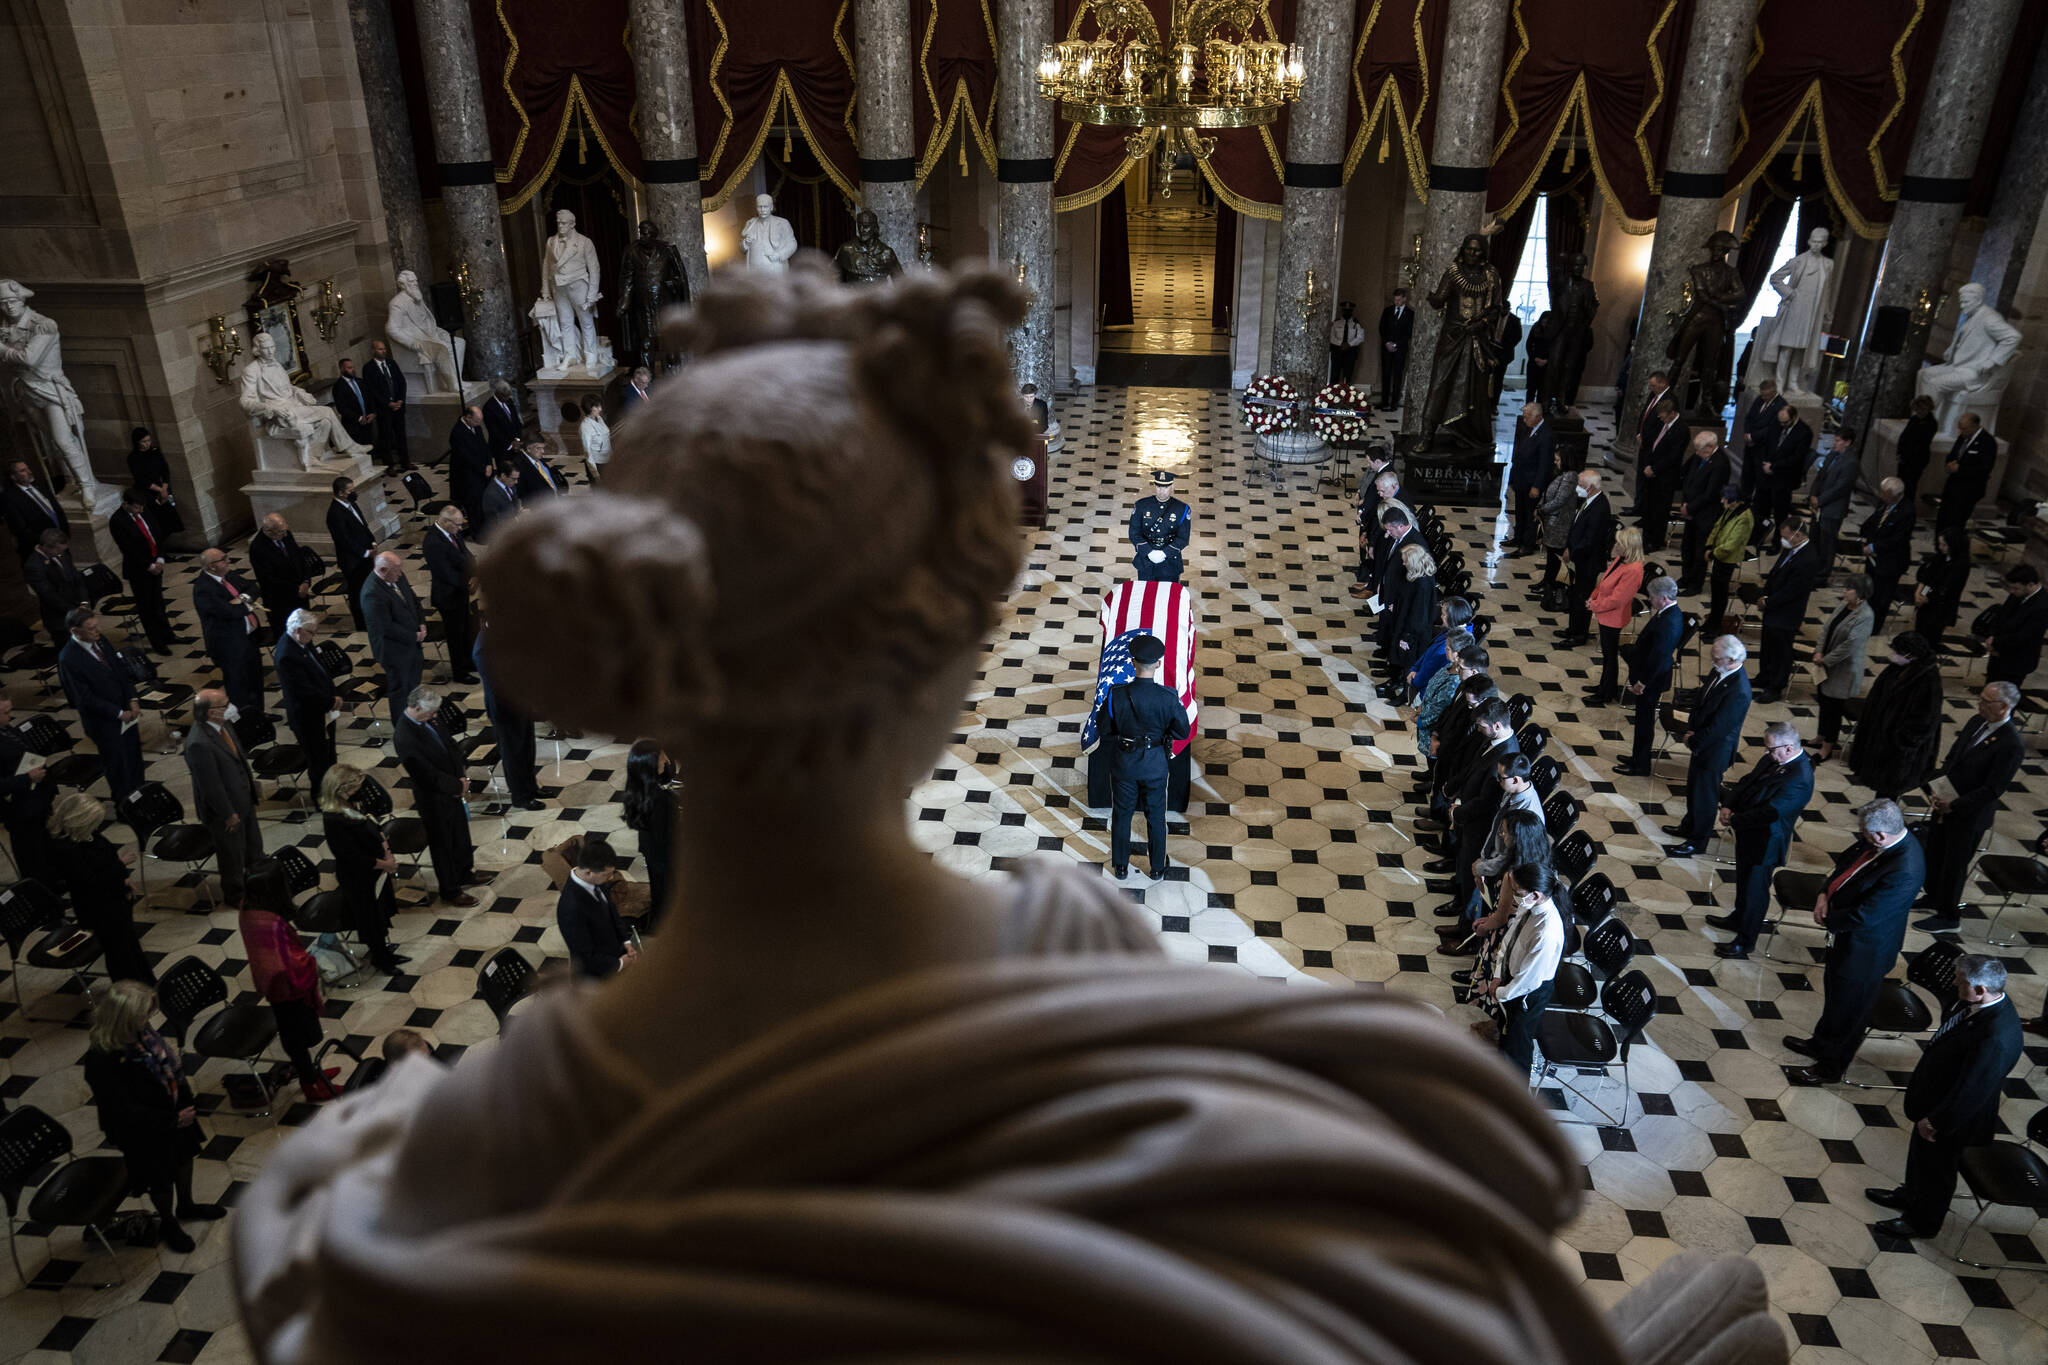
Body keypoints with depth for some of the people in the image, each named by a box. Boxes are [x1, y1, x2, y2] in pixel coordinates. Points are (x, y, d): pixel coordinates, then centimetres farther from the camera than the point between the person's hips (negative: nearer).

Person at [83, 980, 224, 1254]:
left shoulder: (139, 1032, -17)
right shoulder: (102, 1060, -37)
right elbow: (126, 1111, -29)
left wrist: (187, 1103, 1)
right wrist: (172, 1119, -23)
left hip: (174, 1111, 7)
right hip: (144, 1133, -7)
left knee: (183, 1154, 28)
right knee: (161, 1178, 18)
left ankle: (186, 1206, 55)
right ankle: (168, 1224, 47)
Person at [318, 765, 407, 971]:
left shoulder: (351, 804, -6)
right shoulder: (333, 821, -32)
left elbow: (373, 827, 6)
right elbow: (354, 858, -28)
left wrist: (387, 852, -9)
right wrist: (386, 864, -17)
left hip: (376, 869, 8)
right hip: (359, 878, -8)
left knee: (382, 910, 25)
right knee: (371, 916, 13)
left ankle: (386, 949, 45)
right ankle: (379, 958, 35)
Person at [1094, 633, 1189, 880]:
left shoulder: (1116, 696, -23)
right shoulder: (1168, 698, -23)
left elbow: (1103, 730, -10)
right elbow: (1183, 732, -9)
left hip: (1123, 764, 0)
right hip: (1155, 764, 0)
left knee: (1121, 815, 21)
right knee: (1156, 816, 21)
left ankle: (1120, 867, 36)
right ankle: (1157, 867, 37)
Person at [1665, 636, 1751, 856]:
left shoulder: (1738, 692, -32)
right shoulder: (1720, 672, -5)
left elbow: (1717, 728, -26)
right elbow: (1700, 701, 7)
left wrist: (1694, 742, -13)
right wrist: (1690, 730, -3)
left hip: (1714, 750, -9)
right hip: (1701, 743, 9)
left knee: (1704, 795, 9)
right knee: (1693, 788, 25)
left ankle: (1698, 841, 27)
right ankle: (1688, 827, 46)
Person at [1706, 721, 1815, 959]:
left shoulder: (1799, 781, -31)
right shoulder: (1773, 759, -5)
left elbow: (1768, 813, -32)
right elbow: (1747, 781, 5)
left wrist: (1733, 820, -23)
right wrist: (1727, 805, -9)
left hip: (1765, 843, -8)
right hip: (1747, 833, 8)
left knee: (1755, 889, 9)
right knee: (1743, 879, 28)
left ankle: (1745, 942, 25)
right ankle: (1738, 919, 51)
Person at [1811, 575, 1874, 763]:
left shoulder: (1864, 616, -23)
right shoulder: (1844, 605, 2)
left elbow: (1849, 646, -23)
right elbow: (1827, 628, 8)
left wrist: (1825, 661, -15)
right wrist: (1819, 651, -4)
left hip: (1845, 669, -8)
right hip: (1829, 664, 8)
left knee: (1832, 706, 2)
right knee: (1824, 700, 19)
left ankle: (1827, 749, 16)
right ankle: (1832, 737, 40)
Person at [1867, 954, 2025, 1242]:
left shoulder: (1997, 1040, -41)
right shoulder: (1985, 1001, -14)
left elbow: (1972, 1091, -32)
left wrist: (1935, 1121, -20)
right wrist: (1927, 1059, 13)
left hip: (1952, 1116, -8)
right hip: (1934, 1098, 8)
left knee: (1935, 1168, 19)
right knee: (1919, 1154, 31)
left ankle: (1922, 1223, 44)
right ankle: (1910, 1195, 57)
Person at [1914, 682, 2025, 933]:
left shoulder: (2011, 746, -26)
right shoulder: (1977, 722, -2)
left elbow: (1992, 790, -24)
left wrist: (1953, 806, -20)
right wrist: (1937, 785, -4)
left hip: (1969, 815, -7)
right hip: (1946, 803, 7)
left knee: (1955, 865, 8)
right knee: (1934, 852, 23)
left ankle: (1948, 918, 26)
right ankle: (1933, 896, 46)